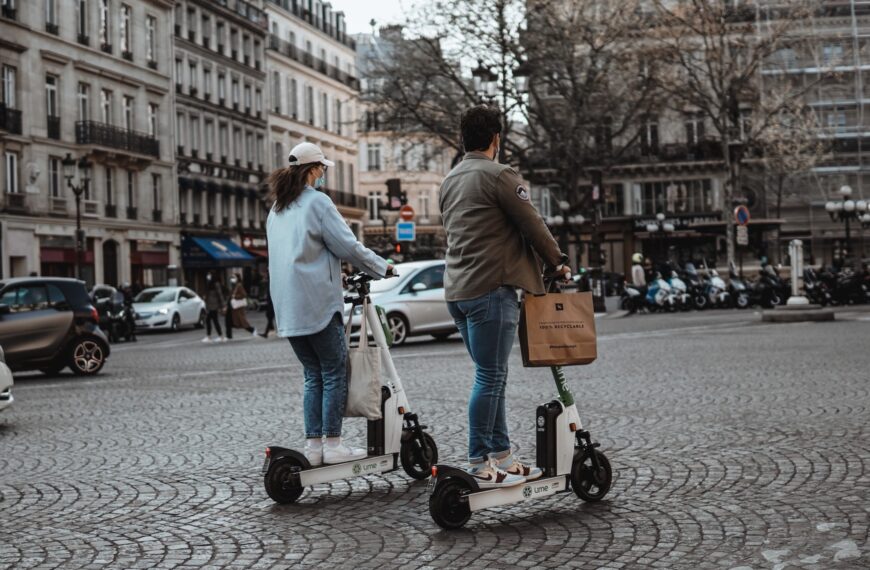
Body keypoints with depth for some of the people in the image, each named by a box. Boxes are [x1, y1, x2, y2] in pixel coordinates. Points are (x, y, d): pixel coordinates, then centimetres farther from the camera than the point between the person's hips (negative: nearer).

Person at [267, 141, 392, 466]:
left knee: (313, 375, 11)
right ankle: (332, 445, -3)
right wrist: (382, 268, 2)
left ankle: (313, 445, 8)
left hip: (288, 307, 8)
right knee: (335, 372, -1)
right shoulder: (316, 202, -7)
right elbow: (348, 246, -10)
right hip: (317, 302, -8)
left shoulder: (277, 210, 18)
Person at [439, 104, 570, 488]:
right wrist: (557, 261, 10)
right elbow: (532, 225, -7)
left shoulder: (449, 181, 17)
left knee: (492, 377, 13)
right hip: (490, 289, -9)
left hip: (458, 290, 9)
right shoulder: (499, 175, -10)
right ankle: (479, 466, -3)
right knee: (490, 379, -5)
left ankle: (502, 457, 16)